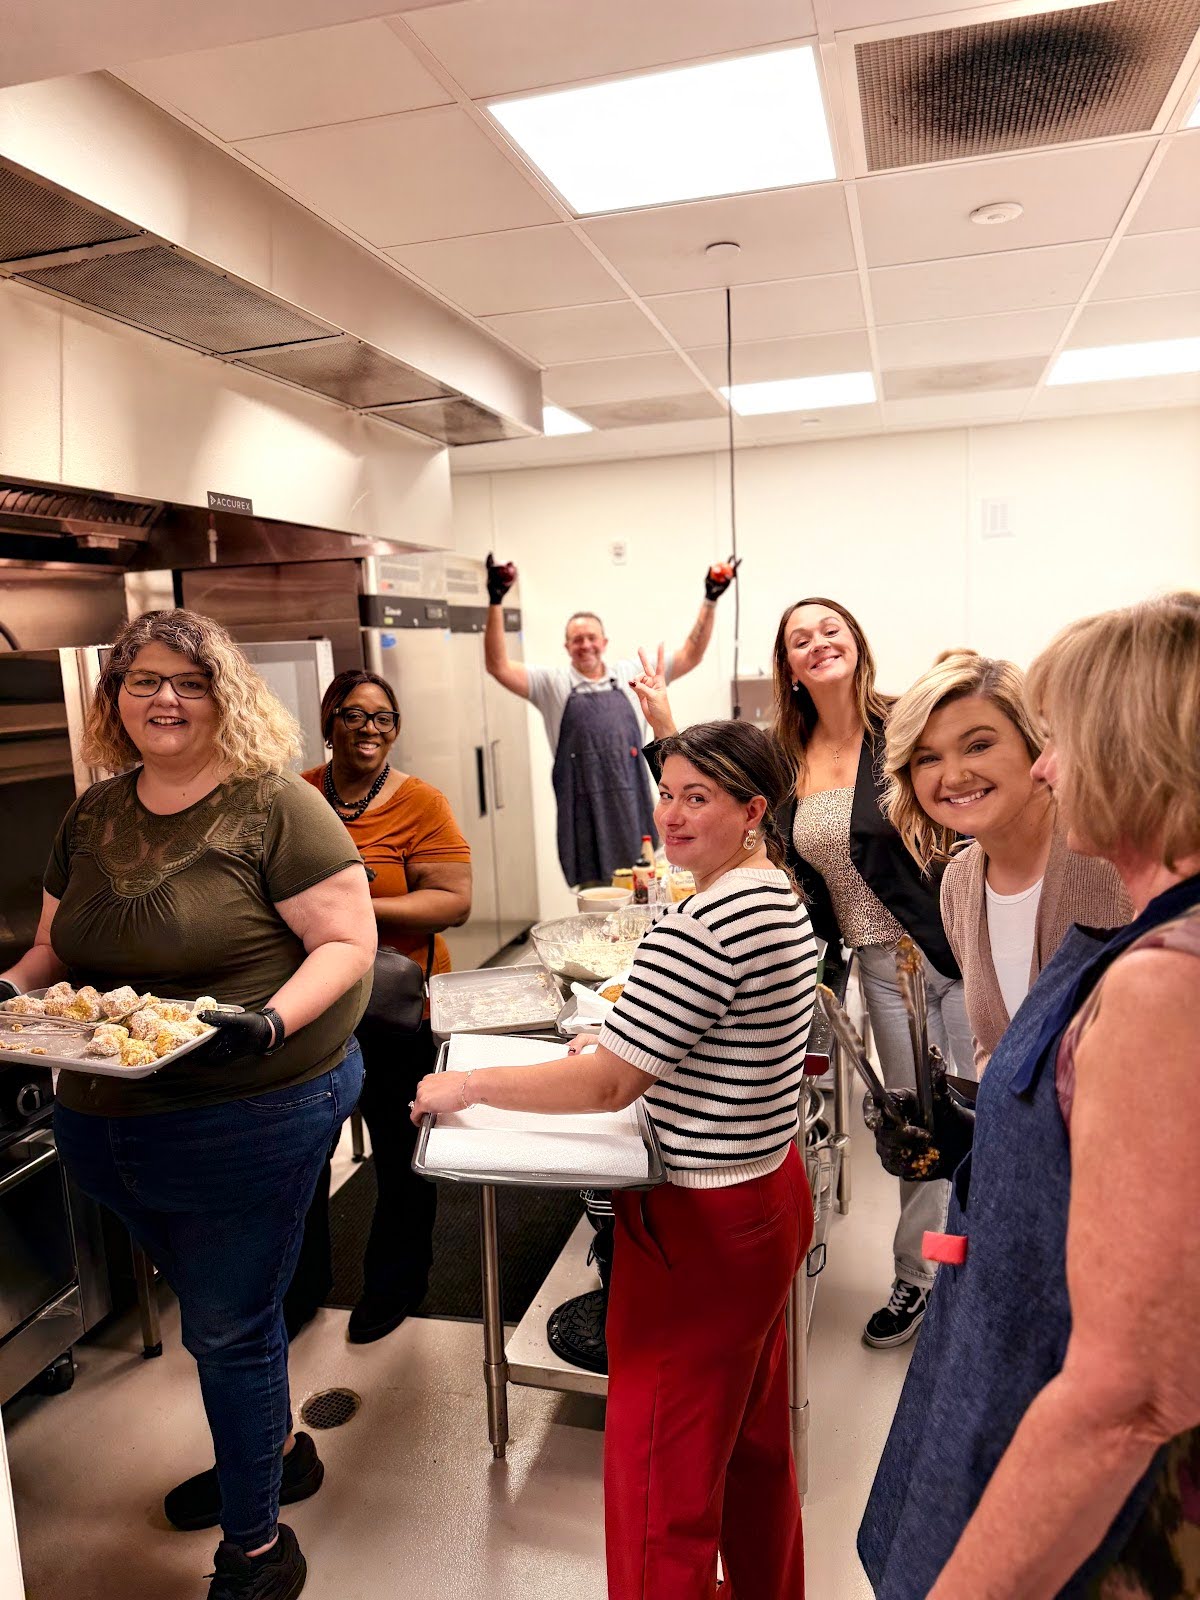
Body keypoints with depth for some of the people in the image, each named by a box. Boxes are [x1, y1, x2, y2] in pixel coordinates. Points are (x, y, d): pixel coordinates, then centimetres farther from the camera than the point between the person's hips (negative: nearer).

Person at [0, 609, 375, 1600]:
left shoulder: (275, 807, -14)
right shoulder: (92, 818, 6)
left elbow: (348, 943, -16)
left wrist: (268, 1021, -31)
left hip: (249, 1117, -7)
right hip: (109, 1123, 7)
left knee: (227, 1326, 8)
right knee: (207, 1305, 25)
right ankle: (276, 1449, 51)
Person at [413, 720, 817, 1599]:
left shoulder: (701, 927, -27)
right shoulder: (779, 898, 4)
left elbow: (608, 1083, -24)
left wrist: (467, 1085, -15)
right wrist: (623, 1041, 12)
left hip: (702, 1229, -10)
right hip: (774, 1193, 10)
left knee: (662, 1467, 9)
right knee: (754, 1437, 27)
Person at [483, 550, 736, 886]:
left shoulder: (631, 675, 10)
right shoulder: (554, 683, 3)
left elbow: (690, 655, 11)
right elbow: (498, 666, -9)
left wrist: (710, 600, 3)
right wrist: (495, 602, -18)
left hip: (633, 808, 2)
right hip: (585, 816, -2)